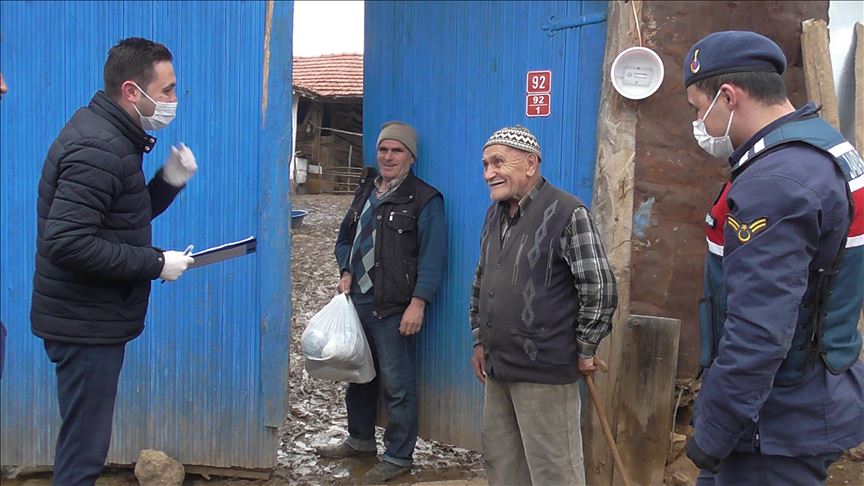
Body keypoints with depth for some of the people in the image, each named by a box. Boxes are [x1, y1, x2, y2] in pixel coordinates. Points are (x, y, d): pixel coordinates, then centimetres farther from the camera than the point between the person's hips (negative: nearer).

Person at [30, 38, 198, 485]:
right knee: (83, 449, 0)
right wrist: (155, 263, -22)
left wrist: (169, 181, 0)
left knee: (83, 443, 19)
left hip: (93, 318, 10)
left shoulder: (108, 137, 11)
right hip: (86, 324, -10)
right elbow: (67, 242, -29)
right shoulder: (99, 148, -20)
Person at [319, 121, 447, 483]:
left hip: (393, 309, -7)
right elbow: (345, 236, 23)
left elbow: (433, 256, -13)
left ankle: (398, 456, 10)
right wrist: (346, 272, 6)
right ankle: (360, 440, 36)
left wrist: (418, 302, -20)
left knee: (396, 385, -2)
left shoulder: (424, 199, -8)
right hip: (357, 301, 8)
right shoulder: (366, 191, 14)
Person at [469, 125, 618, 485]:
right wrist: (479, 341, 19)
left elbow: (600, 290, -14)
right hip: (498, 368, 8)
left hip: (544, 373, -8)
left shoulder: (568, 213, -13)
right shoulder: (494, 214, 12)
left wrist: (584, 351, -8)